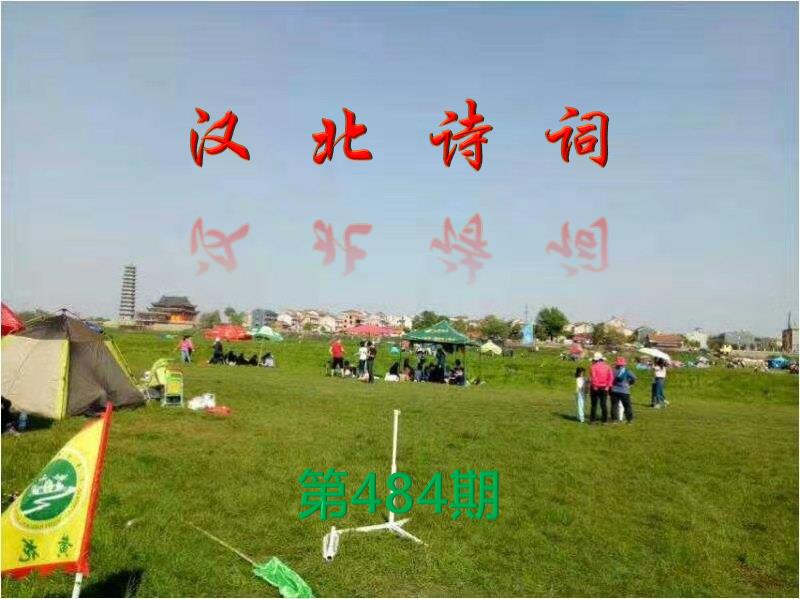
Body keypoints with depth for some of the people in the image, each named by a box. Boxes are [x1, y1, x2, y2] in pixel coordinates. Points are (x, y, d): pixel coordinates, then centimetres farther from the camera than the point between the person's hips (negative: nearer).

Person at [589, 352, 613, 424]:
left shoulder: (593, 367, -7)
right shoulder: (607, 367, 6)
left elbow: (592, 378, -17)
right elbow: (611, 377, -2)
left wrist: (594, 386, -9)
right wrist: (608, 386, -3)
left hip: (595, 388, -3)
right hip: (604, 388, 3)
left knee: (594, 404, 5)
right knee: (604, 405, 7)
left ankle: (592, 420, 7)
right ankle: (605, 420, 6)